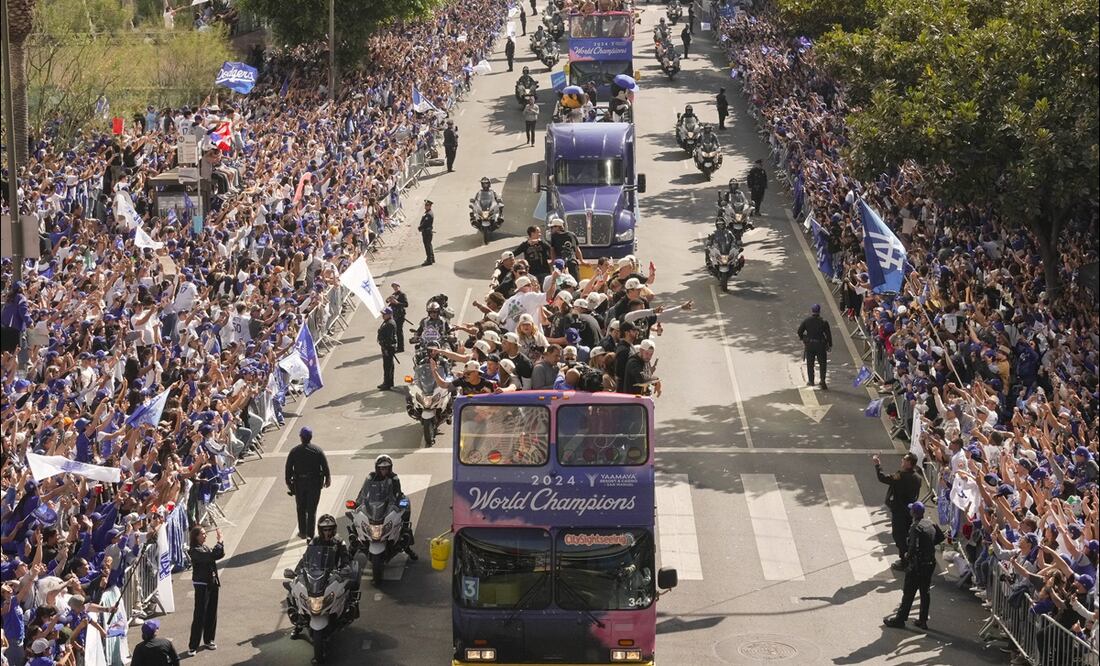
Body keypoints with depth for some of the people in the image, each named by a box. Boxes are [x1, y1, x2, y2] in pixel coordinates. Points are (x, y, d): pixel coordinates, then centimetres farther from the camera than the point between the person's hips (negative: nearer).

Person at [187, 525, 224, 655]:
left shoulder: (205, 547, 10)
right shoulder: (195, 551, -18)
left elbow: (219, 554, 7)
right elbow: (212, 556, -29)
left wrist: (220, 540, -5)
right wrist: (220, 540, -22)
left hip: (212, 583, 8)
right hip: (201, 585, -8)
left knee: (211, 614, 15)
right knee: (199, 616, -8)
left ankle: (208, 640, 29)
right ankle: (193, 646, -4)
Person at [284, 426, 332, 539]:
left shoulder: (294, 452, -8)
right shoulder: (318, 451, -10)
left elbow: (288, 469, -4)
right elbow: (325, 466, -4)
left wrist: (288, 483, 8)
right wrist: (327, 479, 11)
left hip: (299, 483, 1)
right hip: (314, 483, -1)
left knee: (301, 509, 16)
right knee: (312, 509, 5)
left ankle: (302, 532, 24)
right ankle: (310, 534, 5)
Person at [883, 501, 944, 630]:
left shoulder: (916, 528, -22)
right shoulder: (931, 524, 2)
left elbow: (914, 548, -28)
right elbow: (941, 537, 15)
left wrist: (908, 556, -9)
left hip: (917, 565, -8)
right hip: (930, 564, 8)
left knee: (908, 593, 4)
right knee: (925, 592, 15)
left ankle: (900, 619, 13)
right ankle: (923, 621, 21)